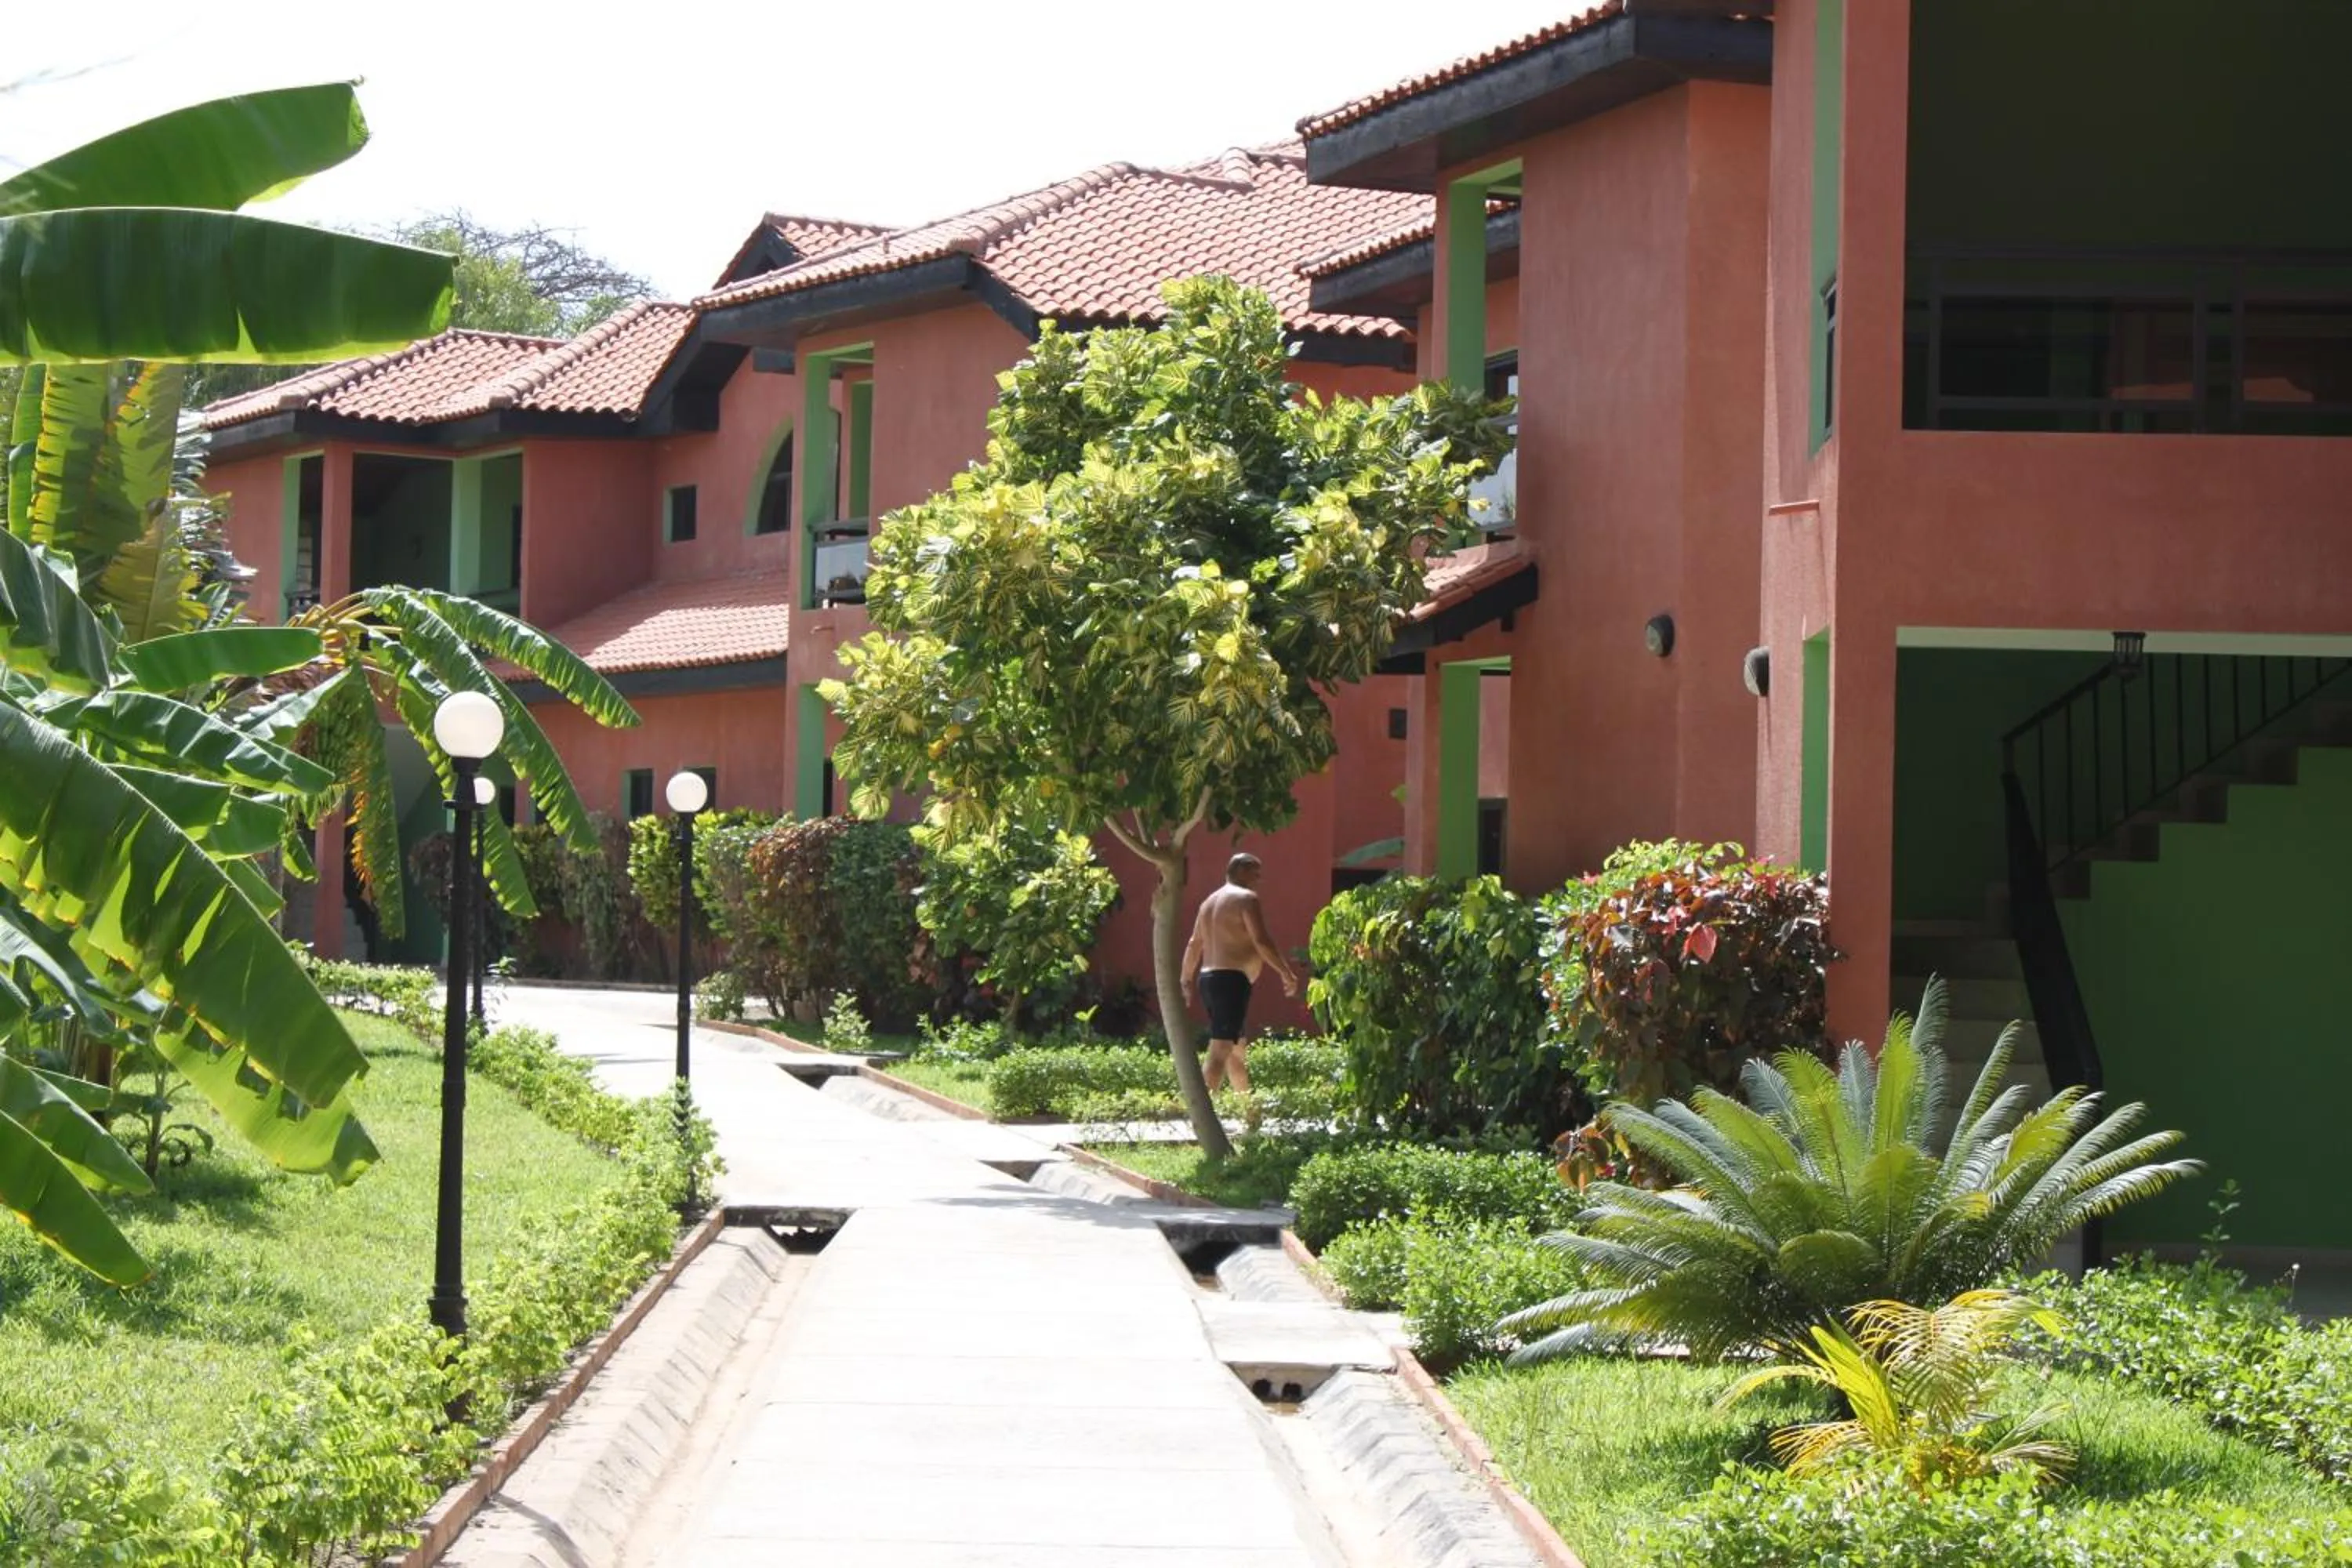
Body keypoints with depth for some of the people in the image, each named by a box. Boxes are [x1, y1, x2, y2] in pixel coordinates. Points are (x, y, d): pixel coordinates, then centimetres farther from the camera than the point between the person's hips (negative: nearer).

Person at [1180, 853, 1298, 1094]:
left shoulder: (1211, 901, 21)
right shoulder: (1246, 898, -6)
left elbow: (1194, 945, 25)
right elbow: (1261, 941, -15)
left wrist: (1188, 982, 33)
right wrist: (1286, 973, -9)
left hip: (1208, 978, 9)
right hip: (1232, 979, -9)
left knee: (1237, 1049, 18)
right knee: (1222, 1049, -16)